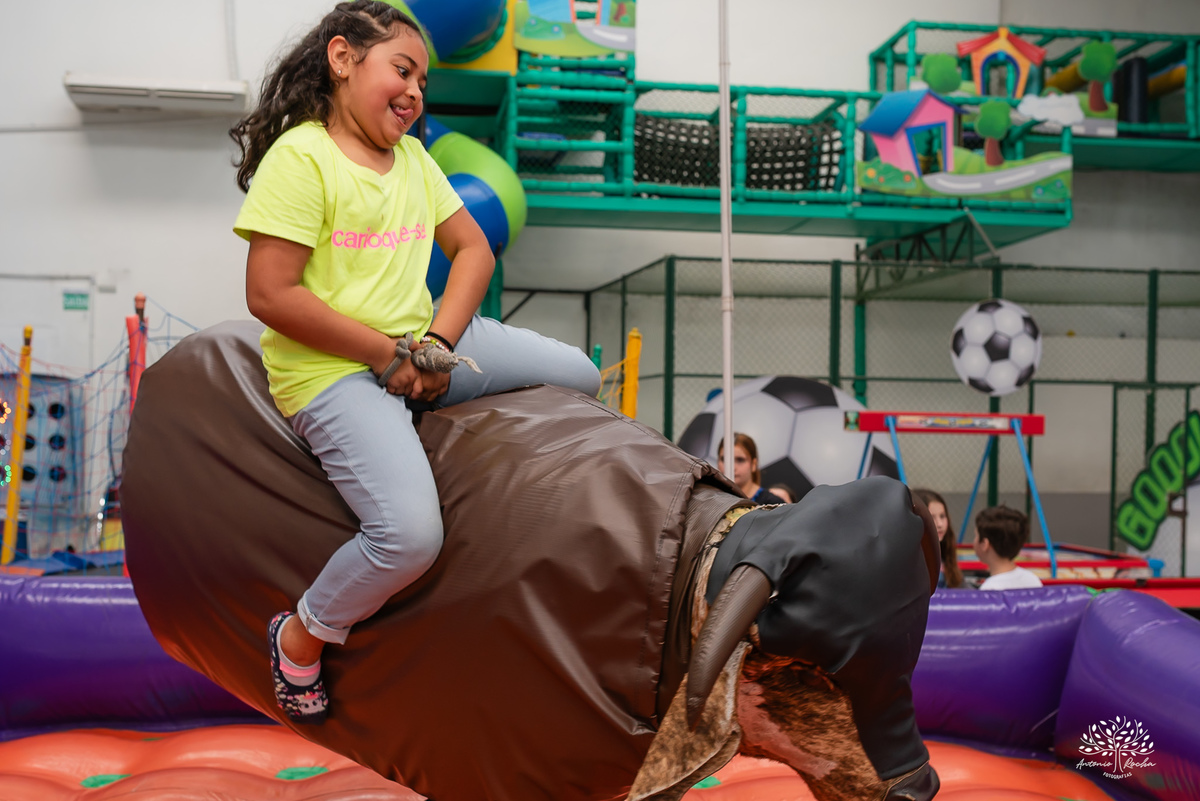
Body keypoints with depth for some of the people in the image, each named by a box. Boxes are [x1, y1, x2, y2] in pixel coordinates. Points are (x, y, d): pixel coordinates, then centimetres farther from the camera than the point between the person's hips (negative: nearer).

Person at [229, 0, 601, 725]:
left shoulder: (412, 157, 11)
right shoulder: (300, 157, -13)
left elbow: (473, 249, 10)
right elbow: (271, 296, -19)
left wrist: (436, 343, -7)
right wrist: (388, 355, -16)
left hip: (422, 345, 8)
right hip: (331, 370, -7)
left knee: (579, 377, 1)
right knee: (411, 536, -26)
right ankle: (300, 638, 3)